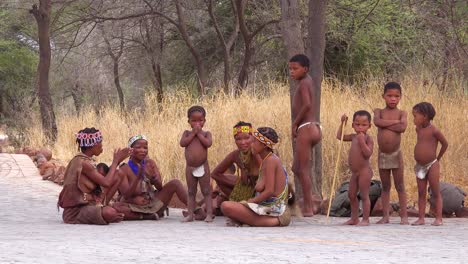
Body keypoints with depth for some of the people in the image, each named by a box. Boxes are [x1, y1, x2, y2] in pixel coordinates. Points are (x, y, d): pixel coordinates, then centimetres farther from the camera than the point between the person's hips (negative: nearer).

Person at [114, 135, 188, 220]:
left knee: (175, 183, -12)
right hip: (135, 208, -4)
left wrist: (153, 177, -24)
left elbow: (160, 188, -2)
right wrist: (138, 177, -28)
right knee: (115, 206, -36)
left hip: (153, 203, 4)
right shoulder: (123, 170, -7)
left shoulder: (150, 163, 5)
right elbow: (126, 196, -15)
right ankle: (147, 217, -25)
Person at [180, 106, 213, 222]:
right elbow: (182, 143, -12)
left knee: (206, 192, 0)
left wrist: (199, 134, -13)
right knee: (191, 192, 8)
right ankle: (190, 214, 10)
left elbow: (208, 143, -19)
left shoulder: (206, 133, 1)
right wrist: (193, 133, -12)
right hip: (190, 167, 2)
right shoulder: (187, 133, 6)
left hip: (203, 167, -2)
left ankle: (209, 214, -2)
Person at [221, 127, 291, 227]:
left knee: (226, 206, -26)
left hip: (273, 210, -11)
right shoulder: (266, 160, 16)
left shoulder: (271, 160, -14)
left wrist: (250, 202, -13)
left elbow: (269, 191, -21)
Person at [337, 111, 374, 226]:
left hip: (364, 172, -9)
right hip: (355, 172, 9)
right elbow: (340, 136, 20)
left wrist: (362, 141, -29)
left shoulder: (368, 139, -12)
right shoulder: (354, 137, 11)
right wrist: (342, 123, 13)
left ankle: (365, 219, 0)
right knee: (352, 195, 14)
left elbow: (368, 154, -23)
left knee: (364, 195, -5)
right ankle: (354, 218, 24)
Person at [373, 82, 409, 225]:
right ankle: (385, 216, 12)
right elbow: (377, 122, -19)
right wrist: (394, 121, -18)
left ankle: (404, 216, 4)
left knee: (400, 186, 2)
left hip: (396, 154, -2)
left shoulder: (401, 113, -1)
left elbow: (402, 127, -21)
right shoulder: (379, 111, 4)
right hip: (382, 154, 2)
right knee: (385, 187, 9)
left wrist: (385, 124, -16)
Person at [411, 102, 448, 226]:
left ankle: (438, 218, 0)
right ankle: (421, 218, 8)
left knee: (436, 193, -1)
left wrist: (438, 158, 4)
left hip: (432, 165, -7)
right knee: (421, 193, 6)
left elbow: (445, 144, -4)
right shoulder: (418, 129, 7)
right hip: (420, 166, 7)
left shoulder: (434, 130, -13)